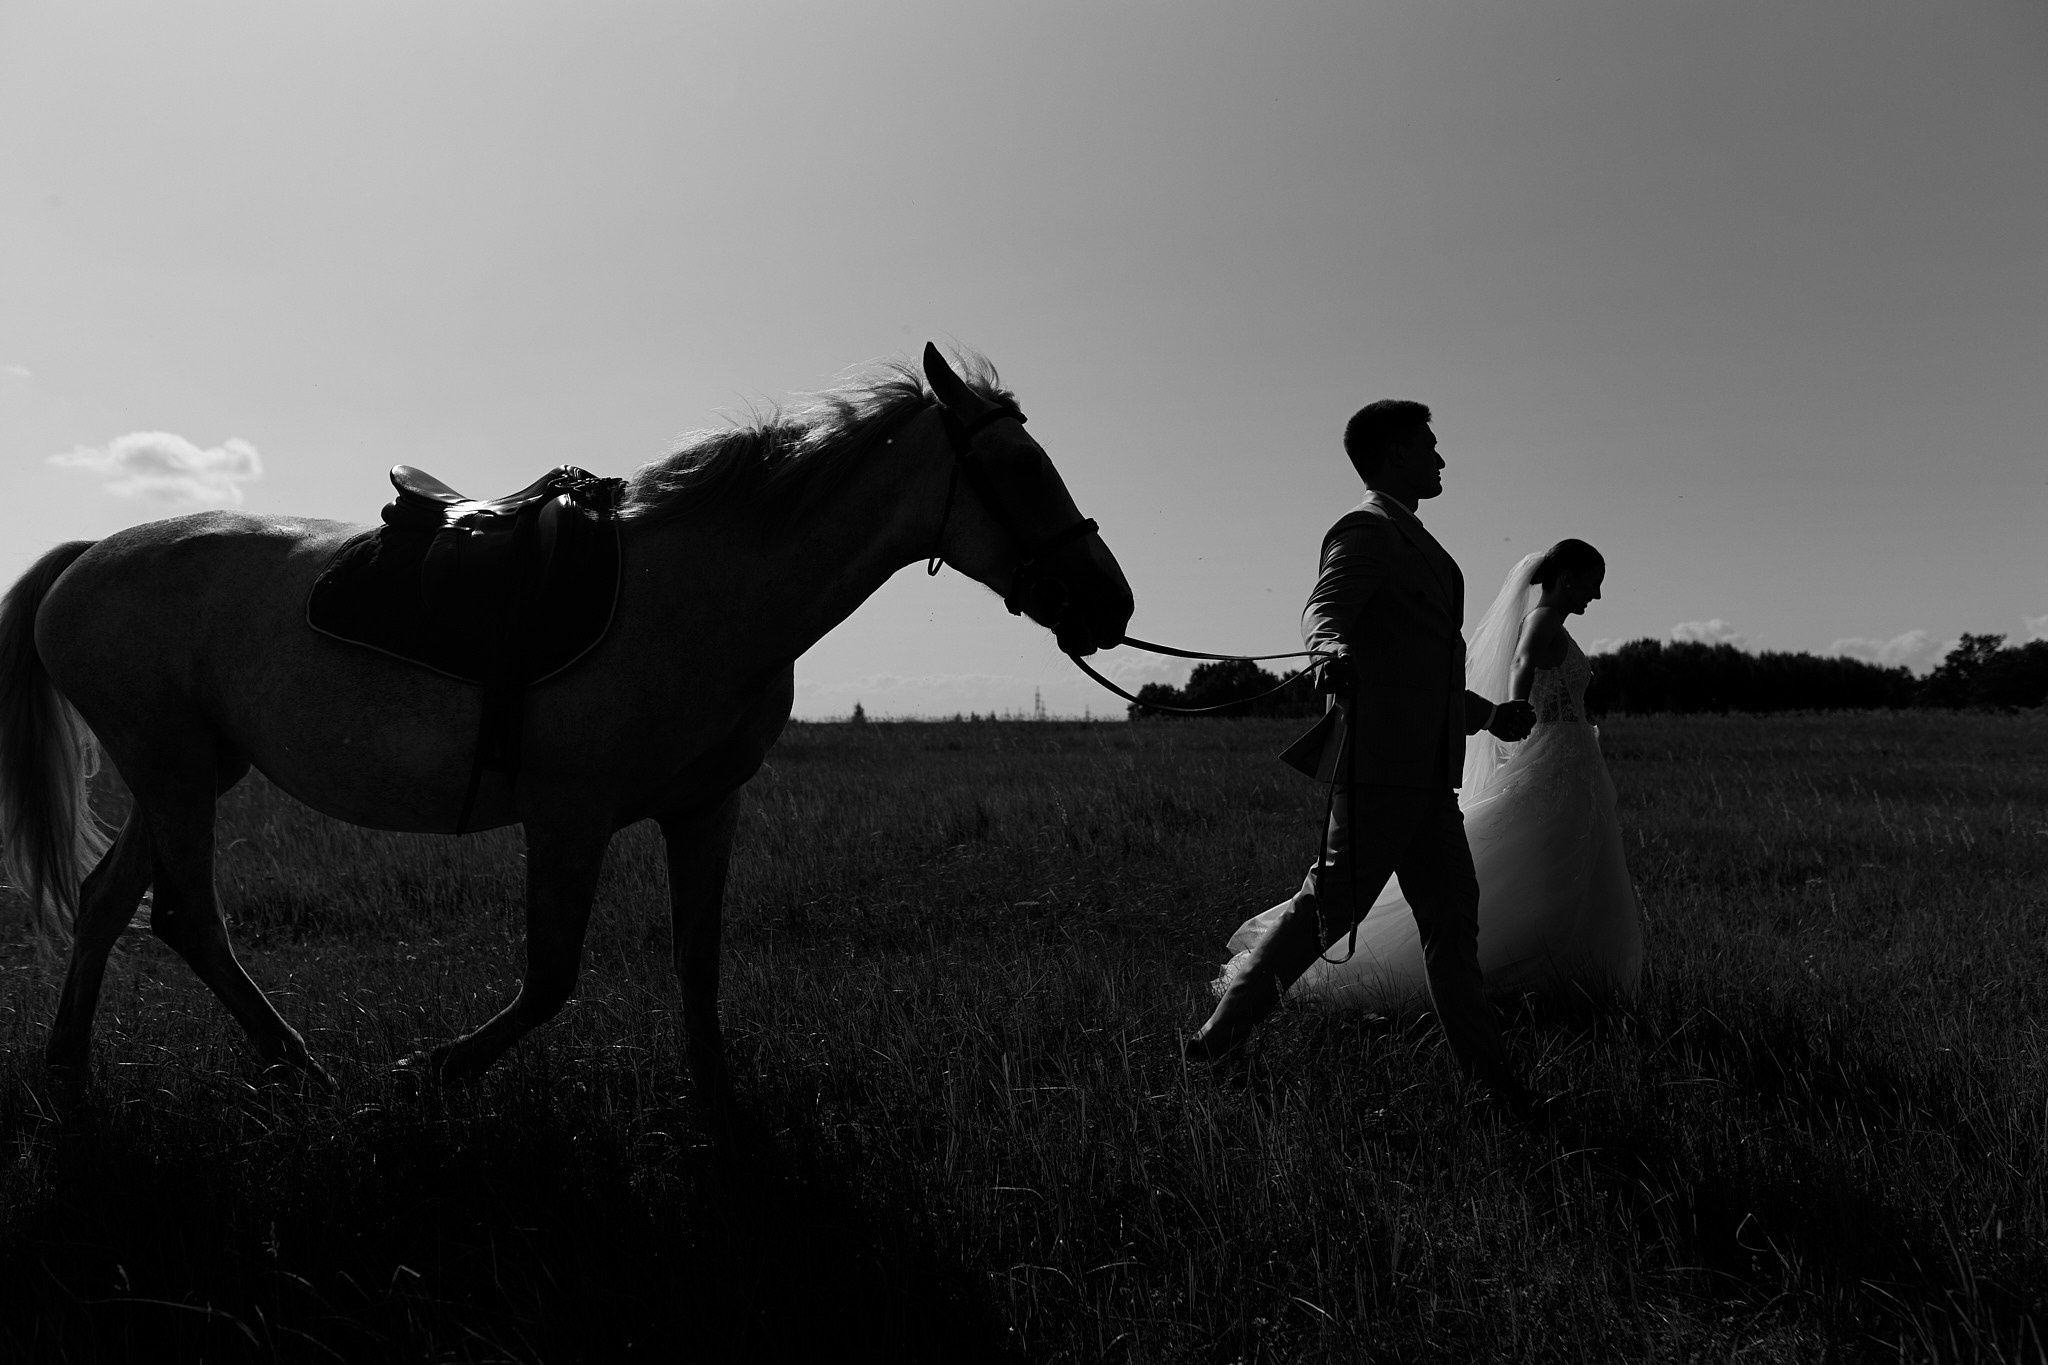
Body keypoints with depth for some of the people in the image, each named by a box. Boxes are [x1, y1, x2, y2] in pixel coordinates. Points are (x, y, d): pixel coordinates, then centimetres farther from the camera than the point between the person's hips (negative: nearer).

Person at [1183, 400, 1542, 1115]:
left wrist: (1487, 714, 36)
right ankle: (1222, 1035, 1)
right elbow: (1323, 609, -24)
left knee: (1452, 915, 11)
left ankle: (1492, 1079, 18)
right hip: (1381, 760, -10)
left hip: (1426, 768, 10)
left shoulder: (1408, 538, 25)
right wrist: (1333, 653, -47)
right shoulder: (1366, 529, -6)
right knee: (1330, 904, -9)